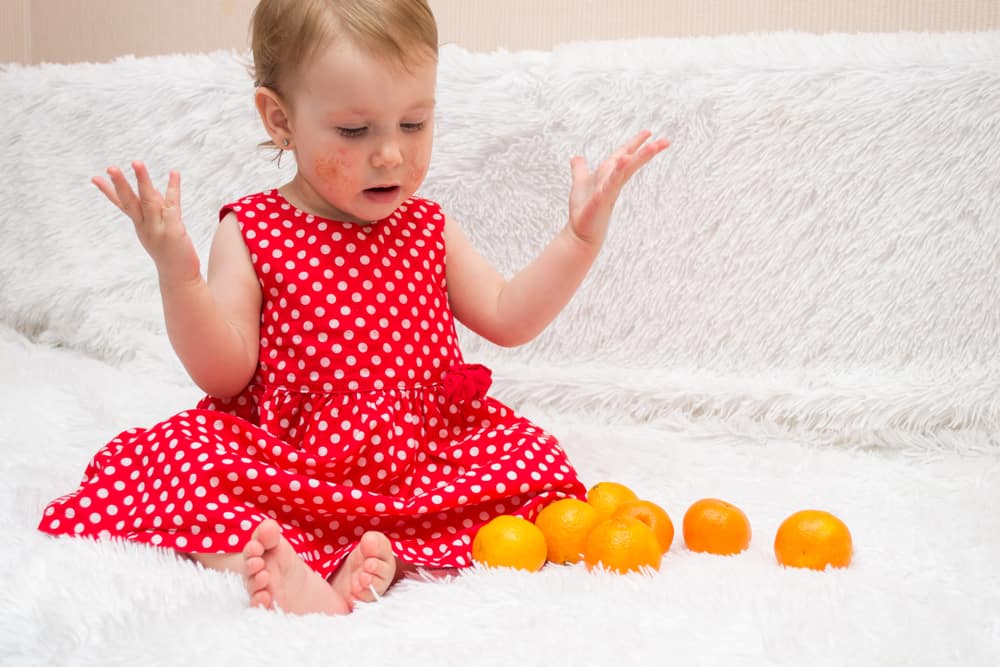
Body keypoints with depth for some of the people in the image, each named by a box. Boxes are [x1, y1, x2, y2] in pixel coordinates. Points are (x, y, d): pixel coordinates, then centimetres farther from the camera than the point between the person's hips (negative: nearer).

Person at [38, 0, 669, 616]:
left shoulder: (429, 229, 11)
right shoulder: (252, 232, -1)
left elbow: (508, 318, 9)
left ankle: (387, 553, -30)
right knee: (165, 455, -26)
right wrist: (177, 274, -21)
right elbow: (225, 372, -6)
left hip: (422, 452, 3)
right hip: (284, 461, -3)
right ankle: (268, 561, -44)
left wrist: (582, 235, -1)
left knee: (533, 459, -20)